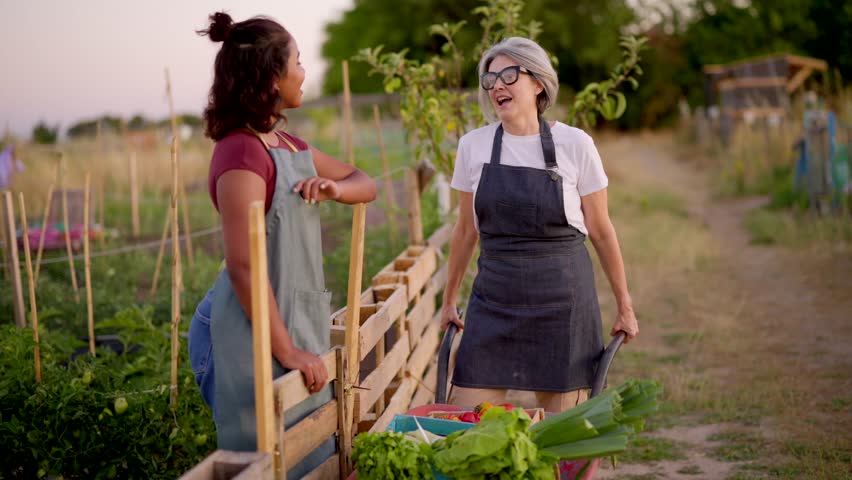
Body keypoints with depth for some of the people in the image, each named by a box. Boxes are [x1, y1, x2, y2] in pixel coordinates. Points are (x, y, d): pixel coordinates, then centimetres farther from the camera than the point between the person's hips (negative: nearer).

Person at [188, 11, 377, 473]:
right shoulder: (241, 152, -17)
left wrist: (335, 188, -4)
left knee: (310, 458, 15)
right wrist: (287, 350, -22)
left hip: (295, 323, 9)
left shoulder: (286, 144, 12)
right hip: (255, 334, -9)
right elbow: (244, 266, -22)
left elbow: (366, 185, 19)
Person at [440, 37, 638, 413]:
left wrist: (624, 305, 7)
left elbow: (600, 231, 3)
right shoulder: (473, 146, 2)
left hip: (562, 298, -2)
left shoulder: (574, 145, -5)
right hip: (494, 298, 2)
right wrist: (449, 299, 17)